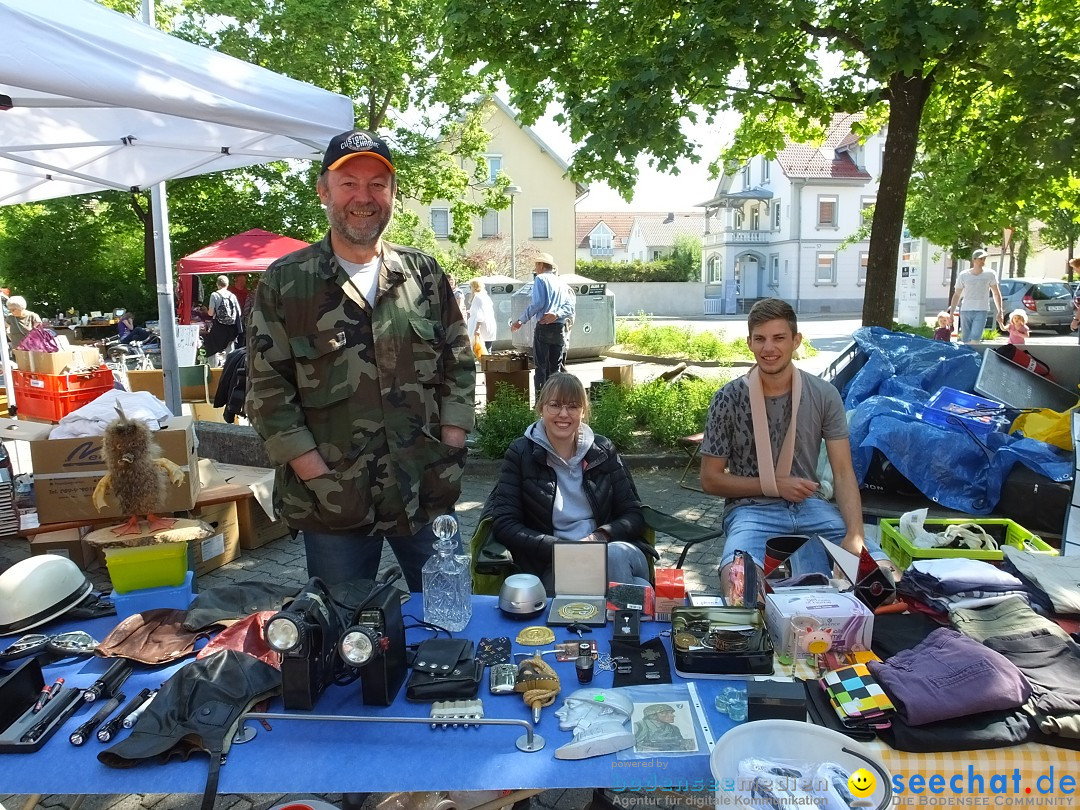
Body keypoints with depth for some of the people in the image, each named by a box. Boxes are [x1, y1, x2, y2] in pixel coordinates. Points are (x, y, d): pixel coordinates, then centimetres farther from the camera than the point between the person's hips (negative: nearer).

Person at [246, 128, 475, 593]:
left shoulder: (424, 274, 6)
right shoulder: (285, 282, -2)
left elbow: (459, 363, 9)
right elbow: (267, 389, -4)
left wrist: (451, 443, -2)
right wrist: (314, 473, -10)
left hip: (427, 490, 2)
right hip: (333, 501, -2)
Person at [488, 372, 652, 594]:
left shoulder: (603, 450, 10)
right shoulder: (521, 453, 3)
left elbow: (634, 515, 9)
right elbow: (504, 524, -3)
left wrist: (602, 536, -12)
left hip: (616, 550, 3)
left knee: (615, 554, -33)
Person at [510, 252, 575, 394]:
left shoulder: (540, 279, -1)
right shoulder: (562, 282, 19)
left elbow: (537, 303, -13)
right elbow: (570, 306, 6)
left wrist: (520, 321, -8)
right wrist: (557, 315, -8)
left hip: (543, 328, -6)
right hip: (560, 328, 6)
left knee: (541, 367, -4)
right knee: (556, 367, 9)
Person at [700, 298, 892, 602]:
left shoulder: (824, 395, 3)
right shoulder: (728, 400, -4)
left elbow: (843, 473, 0)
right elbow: (710, 479, 1)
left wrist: (855, 535, -16)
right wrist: (775, 485, -8)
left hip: (810, 506, 3)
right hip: (752, 509, -3)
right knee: (738, 585, -33)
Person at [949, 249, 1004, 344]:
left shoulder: (990, 274, 3)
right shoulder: (963, 275, 4)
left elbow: (996, 294, 9)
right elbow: (957, 295, 10)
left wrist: (1000, 312, 3)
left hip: (981, 311, -2)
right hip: (965, 311, 2)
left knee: (975, 338, -16)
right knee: (966, 340, 4)